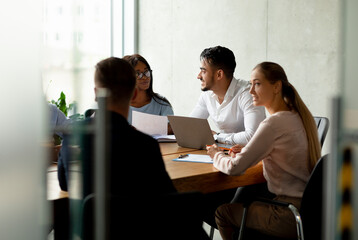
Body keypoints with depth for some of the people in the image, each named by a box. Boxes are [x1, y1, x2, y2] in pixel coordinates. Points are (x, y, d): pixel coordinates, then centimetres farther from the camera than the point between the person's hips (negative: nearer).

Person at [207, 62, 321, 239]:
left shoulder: (274, 123, -20)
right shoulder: (297, 115, 7)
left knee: (222, 212, 6)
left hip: (293, 214, -9)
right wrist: (247, 151, 11)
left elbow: (234, 168, -19)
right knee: (241, 201, 24)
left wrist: (216, 154, 3)